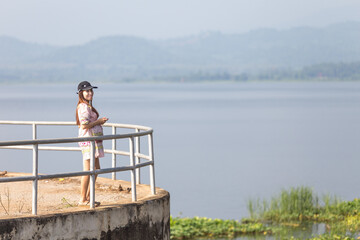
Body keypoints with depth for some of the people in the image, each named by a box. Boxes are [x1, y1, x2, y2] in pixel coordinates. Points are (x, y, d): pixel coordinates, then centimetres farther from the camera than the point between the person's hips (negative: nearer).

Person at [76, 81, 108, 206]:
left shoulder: (88, 106, 17)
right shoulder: (84, 107, -15)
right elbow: (84, 124, -23)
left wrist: (100, 121, 11)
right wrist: (98, 121, -12)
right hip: (88, 140, -11)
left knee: (96, 169, 14)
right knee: (88, 170, -8)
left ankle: (88, 197, 20)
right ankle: (83, 199, -3)